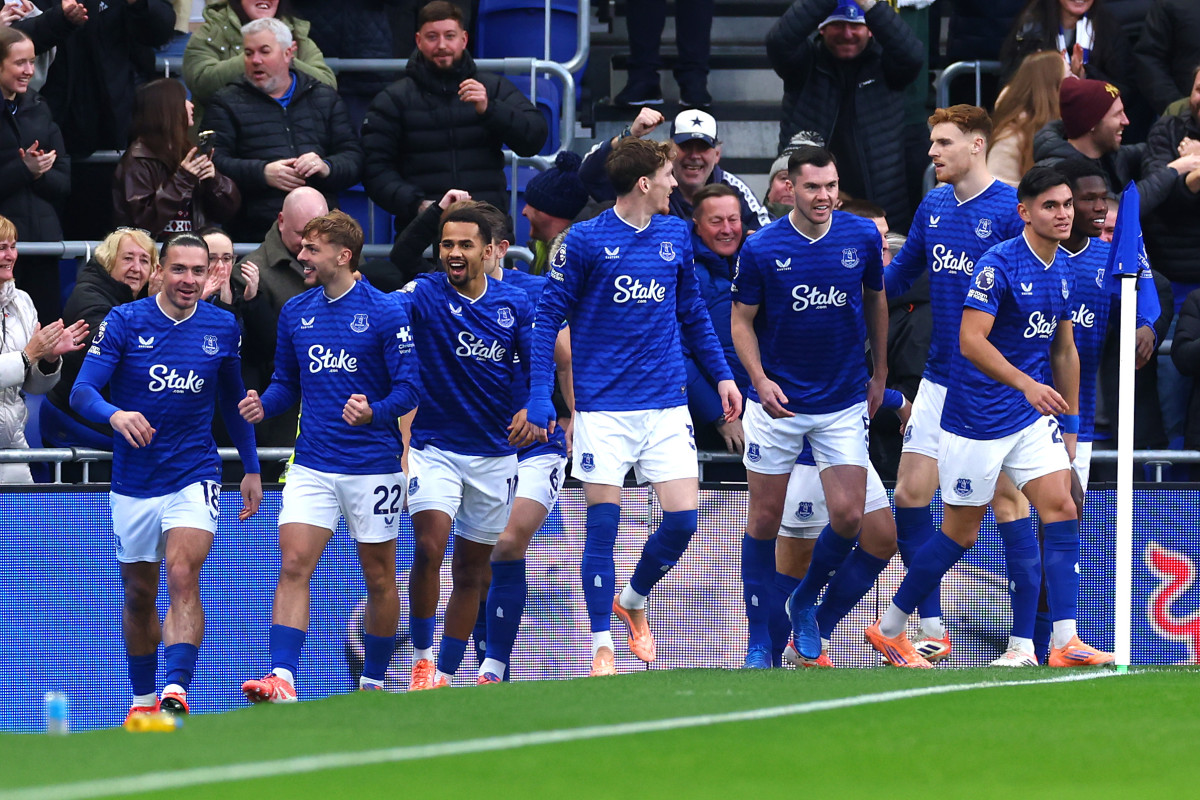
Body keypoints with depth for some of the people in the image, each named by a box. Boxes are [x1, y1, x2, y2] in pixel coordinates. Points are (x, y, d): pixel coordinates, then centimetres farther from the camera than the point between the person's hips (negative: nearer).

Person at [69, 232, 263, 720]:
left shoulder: (223, 328, 2)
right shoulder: (123, 322, -5)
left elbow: (232, 400, 17)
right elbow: (82, 390, -13)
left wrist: (252, 468, 17)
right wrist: (115, 415, -35)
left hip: (194, 474, -1)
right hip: (133, 482, 1)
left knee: (182, 576, -22)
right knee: (139, 595, 12)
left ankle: (176, 692, -32)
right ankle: (142, 699, 29)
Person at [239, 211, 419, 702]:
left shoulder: (385, 313, -8)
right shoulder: (295, 312, 8)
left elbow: (409, 387, -9)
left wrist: (374, 412, -28)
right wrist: (263, 406, -5)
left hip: (373, 466, -3)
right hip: (312, 463, 3)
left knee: (378, 577, 8)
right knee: (293, 565, -13)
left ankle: (373, 682, 23)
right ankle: (282, 680, -21)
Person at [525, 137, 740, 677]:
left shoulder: (676, 236, 8)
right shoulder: (585, 241, -6)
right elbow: (547, 318, -3)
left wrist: (722, 374, 14)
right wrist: (540, 394, -11)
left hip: (666, 405, 4)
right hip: (603, 406, -4)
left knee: (682, 518, -4)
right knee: (603, 524, -3)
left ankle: (633, 600, 24)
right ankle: (602, 647, 7)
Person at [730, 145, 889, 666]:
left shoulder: (862, 236, -4)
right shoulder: (761, 248, -10)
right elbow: (742, 321, -2)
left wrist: (880, 375, 15)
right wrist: (760, 378, -17)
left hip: (844, 403, 1)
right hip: (777, 403, -1)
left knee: (848, 516, -8)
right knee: (765, 521, 3)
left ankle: (806, 602, 20)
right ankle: (759, 639, 14)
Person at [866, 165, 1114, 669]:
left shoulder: (1063, 274, 8)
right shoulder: (999, 264, -16)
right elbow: (970, 340, -25)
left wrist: (1070, 424, 20)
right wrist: (1027, 385, -35)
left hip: (1034, 419, 7)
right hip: (976, 420, -7)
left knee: (1062, 510, -9)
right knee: (960, 533, 2)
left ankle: (1066, 645, -11)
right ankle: (889, 629, 20)